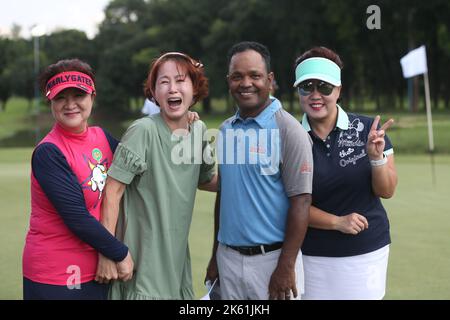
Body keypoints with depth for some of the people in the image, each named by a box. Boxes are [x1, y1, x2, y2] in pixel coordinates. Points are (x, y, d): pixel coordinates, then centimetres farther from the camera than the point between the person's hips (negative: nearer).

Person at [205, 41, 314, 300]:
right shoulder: (226, 130, 9)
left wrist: (286, 266, -16)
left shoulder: (289, 130, -8)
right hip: (228, 258, 5)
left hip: (273, 258, -5)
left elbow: (300, 201, -12)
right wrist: (216, 255, 14)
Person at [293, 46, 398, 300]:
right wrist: (337, 222, -16)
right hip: (313, 257, 0)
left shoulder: (367, 129, -5)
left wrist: (376, 158, -19)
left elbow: (387, 191, -1)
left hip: (368, 253, 0)